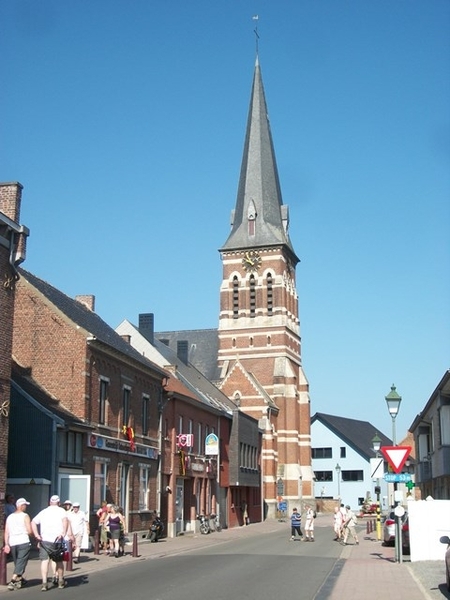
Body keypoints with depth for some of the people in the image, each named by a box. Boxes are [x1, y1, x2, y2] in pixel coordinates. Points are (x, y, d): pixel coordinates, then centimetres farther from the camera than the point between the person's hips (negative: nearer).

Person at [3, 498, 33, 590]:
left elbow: (6, 532, 8)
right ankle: (12, 581, -16)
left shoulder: (9, 517, 13)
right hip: (23, 542, -6)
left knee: (17, 563, 20)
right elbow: (30, 531, -11)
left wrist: (6, 544, 7)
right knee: (21, 563, -5)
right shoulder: (25, 516, -4)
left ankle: (20, 579, 33)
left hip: (12, 543, 6)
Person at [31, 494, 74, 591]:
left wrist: (36, 535, 2)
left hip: (44, 539, 1)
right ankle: (60, 581, 24)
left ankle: (44, 583, -13)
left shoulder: (43, 511, 18)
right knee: (59, 560, 14)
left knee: (44, 560, -1)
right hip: (57, 539, -1)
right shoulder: (61, 510, 8)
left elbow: (33, 522, 9)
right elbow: (65, 520, -12)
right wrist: (64, 533, -19)